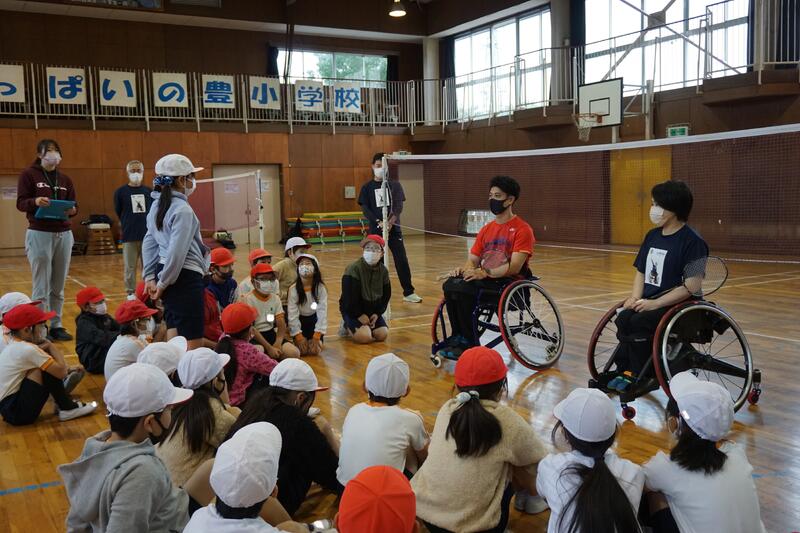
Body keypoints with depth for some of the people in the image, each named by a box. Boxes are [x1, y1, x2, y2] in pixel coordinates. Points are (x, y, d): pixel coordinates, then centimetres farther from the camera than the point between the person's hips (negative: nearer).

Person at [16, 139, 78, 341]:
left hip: (64, 234, 4)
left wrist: (72, 210, -11)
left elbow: (74, 205, 12)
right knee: (41, 286, -2)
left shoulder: (65, 179, 13)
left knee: (58, 286, 8)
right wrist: (35, 201, -26)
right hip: (39, 234, -4)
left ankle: (56, 325, 16)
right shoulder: (28, 174, 0)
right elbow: (21, 203, -6)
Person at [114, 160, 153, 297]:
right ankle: (131, 293, 14)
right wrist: (127, 226, 8)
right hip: (129, 237, -2)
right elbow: (118, 213, 6)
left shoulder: (149, 191, 5)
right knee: (130, 267, 4)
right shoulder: (120, 192, 0)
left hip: (147, 235, 2)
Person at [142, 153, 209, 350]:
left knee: (174, 335, 14)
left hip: (166, 273, 9)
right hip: (184, 276, -9)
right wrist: (163, 283, -11)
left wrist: (150, 277, 14)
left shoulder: (158, 205, 12)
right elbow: (177, 252, -20)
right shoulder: (182, 209, -15)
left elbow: (149, 243, 15)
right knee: (193, 341, -6)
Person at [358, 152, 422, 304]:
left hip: (394, 228, 0)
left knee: (401, 260, -3)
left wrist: (391, 221, -19)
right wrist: (379, 222, -17)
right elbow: (365, 208, -2)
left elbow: (399, 205, -2)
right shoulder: (367, 187, 6)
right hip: (375, 229, 0)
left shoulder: (395, 185, 7)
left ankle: (408, 292, 3)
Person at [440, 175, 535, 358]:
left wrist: (484, 272, -26)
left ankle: (469, 343, -14)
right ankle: (459, 337, -11)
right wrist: (463, 269, -9)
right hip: (485, 280, 7)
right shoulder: (486, 229, 17)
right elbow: (473, 261, 14)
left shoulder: (522, 230, -5)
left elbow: (514, 267, -16)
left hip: (510, 283, -6)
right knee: (450, 285, -21)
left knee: (463, 288, -29)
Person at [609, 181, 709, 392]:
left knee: (638, 322, -29)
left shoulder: (692, 241, -11)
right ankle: (625, 370, -10)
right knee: (623, 318, -24)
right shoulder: (652, 236, 12)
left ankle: (640, 377, -10)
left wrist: (655, 303, -20)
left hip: (676, 305, -6)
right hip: (648, 302, 6)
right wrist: (635, 297, -2)